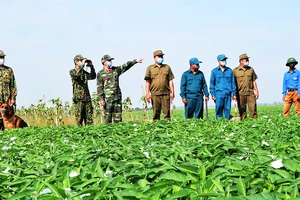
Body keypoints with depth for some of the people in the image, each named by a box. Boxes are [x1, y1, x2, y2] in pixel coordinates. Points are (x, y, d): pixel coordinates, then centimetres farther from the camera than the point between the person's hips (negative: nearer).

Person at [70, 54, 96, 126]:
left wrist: (91, 66, 13)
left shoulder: (84, 72, 18)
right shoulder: (72, 72, -1)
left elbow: (93, 76, 25)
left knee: (89, 119, 4)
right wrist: (82, 65, -18)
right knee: (79, 119, -6)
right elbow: (76, 75, -23)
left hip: (87, 99, 6)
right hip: (79, 99, -6)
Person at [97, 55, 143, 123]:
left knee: (118, 117, 3)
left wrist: (136, 61, -5)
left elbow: (126, 66, 6)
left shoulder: (116, 70, 12)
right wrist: (101, 99, -10)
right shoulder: (100, 74, 1)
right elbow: (99, 87, -3)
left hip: (117, 97, 4)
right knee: (108, 116, -3)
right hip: (107, 99, -4)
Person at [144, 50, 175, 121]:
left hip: (166, 93, 1)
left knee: (166, 111, -2)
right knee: (156, 112, 0)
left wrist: (172, 92, 5)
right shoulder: (150, 68, 9)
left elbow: (170, 81, 13)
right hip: (155, 93, -1)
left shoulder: (167, 67, 14)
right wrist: (147, 93, -3)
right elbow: (147, 82, 6)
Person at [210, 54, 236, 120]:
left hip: (228, 94, 2)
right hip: (219, 93, -2)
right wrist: (212, 94, 0)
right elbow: (212, 83, 8)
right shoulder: (214, 71, 7)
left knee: (227, 109, 0)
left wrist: (234, 94, 10)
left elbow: (233, 82, 15)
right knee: (219, 109, -5)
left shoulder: (229, 70, 12)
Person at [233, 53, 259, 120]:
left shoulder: (251, 69, 11)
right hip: (240, 94, -2)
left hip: (250, 93, 2)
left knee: (253, 108, -4)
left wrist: (257, 91, 7)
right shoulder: (235, 71, 2)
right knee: (242, 110, 1)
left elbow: (254, 81, 13)